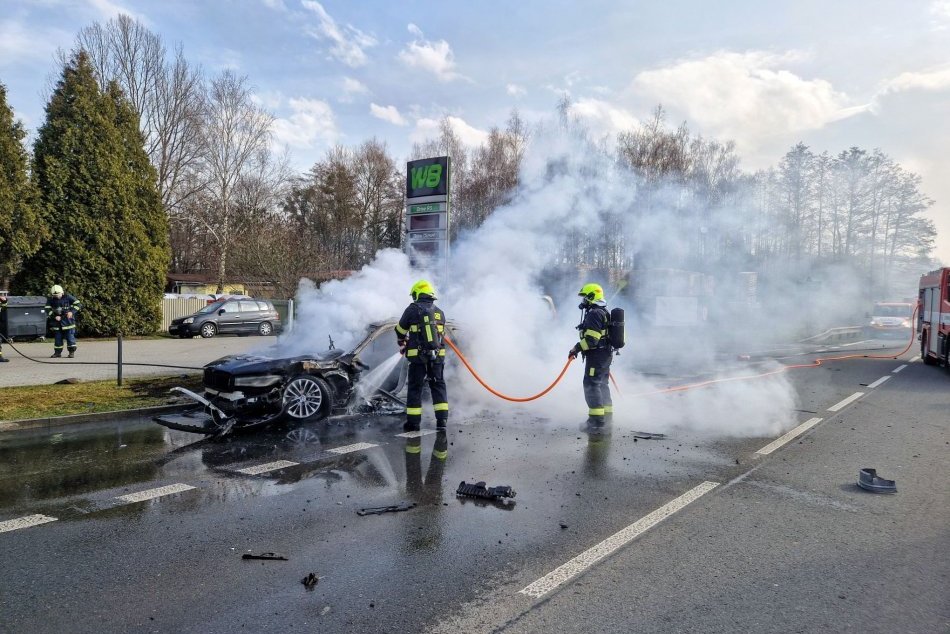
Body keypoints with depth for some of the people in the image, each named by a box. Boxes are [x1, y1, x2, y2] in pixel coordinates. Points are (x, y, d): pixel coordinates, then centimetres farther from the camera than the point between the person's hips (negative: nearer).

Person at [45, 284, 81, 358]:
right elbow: (48, 309, 2)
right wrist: (54, 316, -11)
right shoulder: (50, 299, 2)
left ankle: (72, 352, 3)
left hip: (68, 320, -3)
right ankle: (57, 352, 14)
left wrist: (72, 312, -14)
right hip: (57, 321, 3)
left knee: (70, 337, -3)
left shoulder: (67, 297, -5)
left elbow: (77, 303, -2)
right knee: (57, 337, 6)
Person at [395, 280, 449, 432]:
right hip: (438, 355, 4)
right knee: (438, 386, 11)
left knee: (415, 388, 6)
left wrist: (402, 343, 28)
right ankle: (442, 419, 7)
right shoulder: (439, 312, 9)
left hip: (418, 356, -3)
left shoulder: (413, 309, -4)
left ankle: (413, 422, 8)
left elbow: (400, 330, 7)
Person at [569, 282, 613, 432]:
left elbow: (591, 339, -24)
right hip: (606, 354, 11)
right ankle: (607, 415, 29)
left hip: (596, 355, -11)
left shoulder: (594, 314, -17)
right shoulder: (604, 312, 17)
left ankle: (597, 420, -13)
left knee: (591, 384, -10)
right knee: (602, 384, 19)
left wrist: (576, 348, -17)